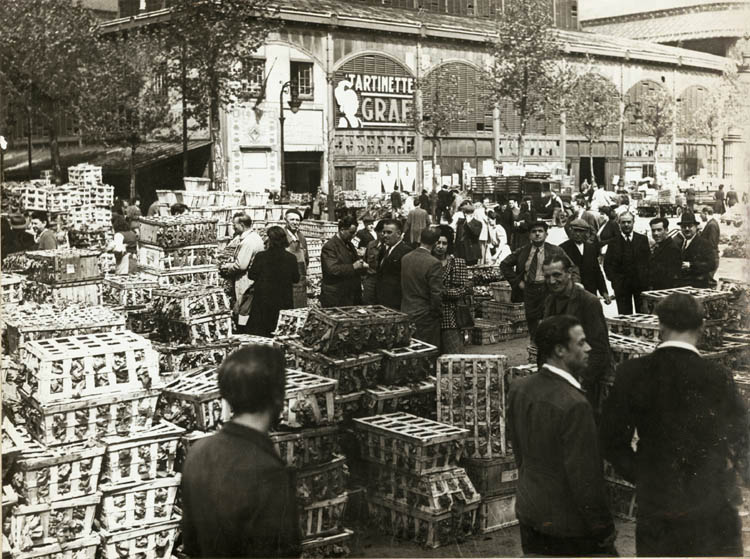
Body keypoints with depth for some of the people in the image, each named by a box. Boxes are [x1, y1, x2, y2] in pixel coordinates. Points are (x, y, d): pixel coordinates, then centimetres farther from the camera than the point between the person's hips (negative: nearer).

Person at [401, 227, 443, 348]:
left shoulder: (405, 258, 2)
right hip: (425, 316, -6)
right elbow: (436, 293, -17)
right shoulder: (433, 263, -18)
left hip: (406, 313, 6)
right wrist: (438, 314, -4)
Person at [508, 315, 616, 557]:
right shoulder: (574, 405, -27)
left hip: (529, 512, 7)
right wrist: (603, 531, -12)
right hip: (568, 523, -7)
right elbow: (584, 476, -22)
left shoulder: (518, 388, -4)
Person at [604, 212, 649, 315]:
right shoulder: (613, 242, 2)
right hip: (621, 285, -1)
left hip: (641, 283, 2)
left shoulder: (643, 239, 7)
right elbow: (607, 264, 1)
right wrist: (614, 279, -10)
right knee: (625, 316, 1)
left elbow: (649, 260, 6)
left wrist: (646, 278, -3)